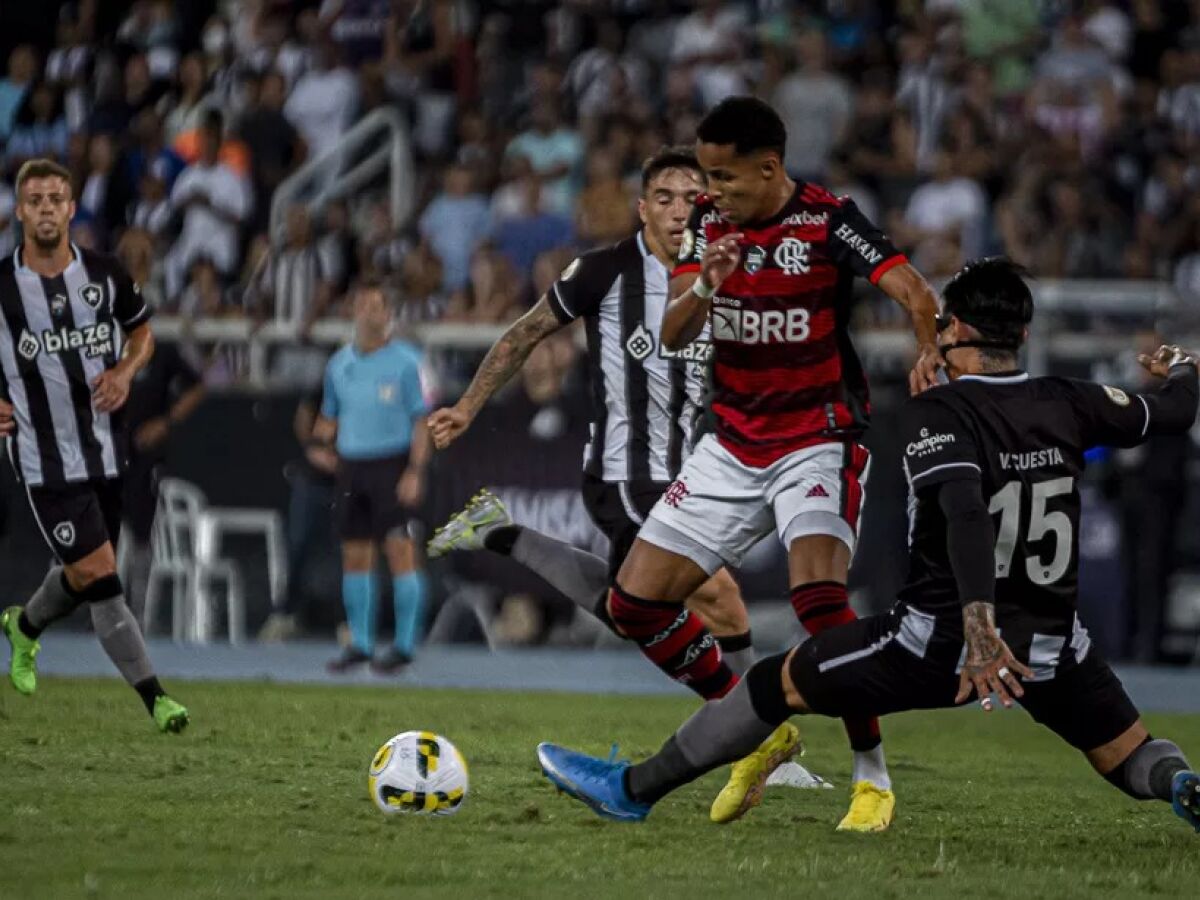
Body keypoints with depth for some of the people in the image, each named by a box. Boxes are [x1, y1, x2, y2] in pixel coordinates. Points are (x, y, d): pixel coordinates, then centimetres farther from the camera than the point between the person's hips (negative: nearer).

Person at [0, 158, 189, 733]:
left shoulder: (106, 275, 0)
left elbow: (142, 331, 16)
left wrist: (126, 372, -5)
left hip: (108, 454, 4)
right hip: (46, 463, -4)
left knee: (82, 574, 16)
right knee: (96, 574, -13)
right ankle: (154, 697, -10)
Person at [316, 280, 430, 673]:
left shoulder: (406, 361, -3)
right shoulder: (339, 364, 12)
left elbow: (421, 421, -5)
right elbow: (330, 418, 19)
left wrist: (415, 472, -14)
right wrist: (320, 434, -3)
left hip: (391, 464, -5)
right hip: (351, 464, 5)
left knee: (400, 552, -10)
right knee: (355, 555, 5)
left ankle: (404, 644, -7)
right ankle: (360, 644, 11)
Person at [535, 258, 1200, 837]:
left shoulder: (936, 413, -14)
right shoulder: (1069, 405, 1)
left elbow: (965, 511, -31)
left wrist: (978, 625, -43)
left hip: (944, 637, -4)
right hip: (1053, 644, 4)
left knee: (778, 686, 11)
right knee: (1132, 757, 17)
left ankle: (634, 788, 19)